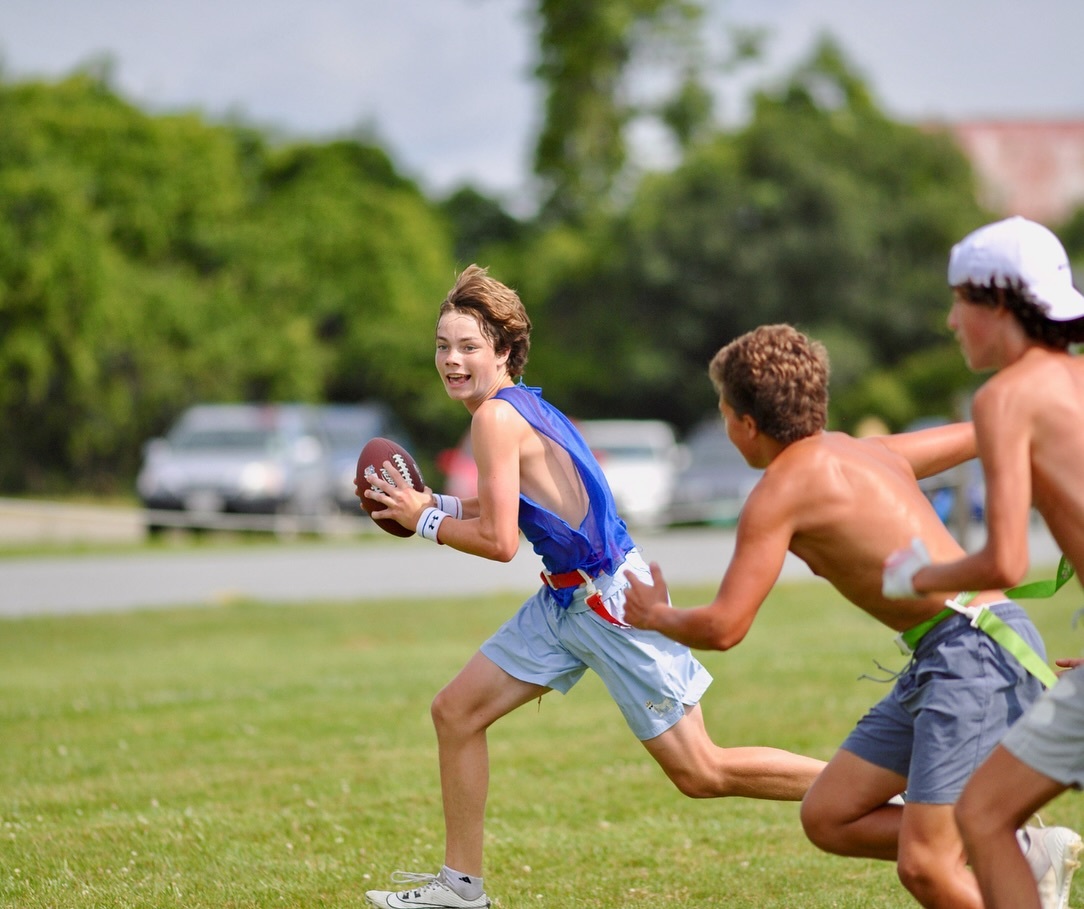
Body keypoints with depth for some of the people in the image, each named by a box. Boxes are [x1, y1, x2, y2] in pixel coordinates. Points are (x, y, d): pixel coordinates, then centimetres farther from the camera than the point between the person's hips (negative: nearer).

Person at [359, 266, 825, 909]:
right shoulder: (523, 404, 10)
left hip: (613, 598, -10)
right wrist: (438, 505, 14)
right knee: (456, 713, 10)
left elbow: (499, 542, -19)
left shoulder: (497, 415, -17)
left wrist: (425, 520, -5)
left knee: (701, 772, -4)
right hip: (565, 598, 10)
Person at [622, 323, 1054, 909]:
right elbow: (981, 435, 30)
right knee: (828, 818, 10)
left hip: (977, 652, -10)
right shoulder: (863, 451, 16)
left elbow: (722, 629, -9)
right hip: (942, 661, 10)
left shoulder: (781, 490, -9)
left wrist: (654, 616, 12)